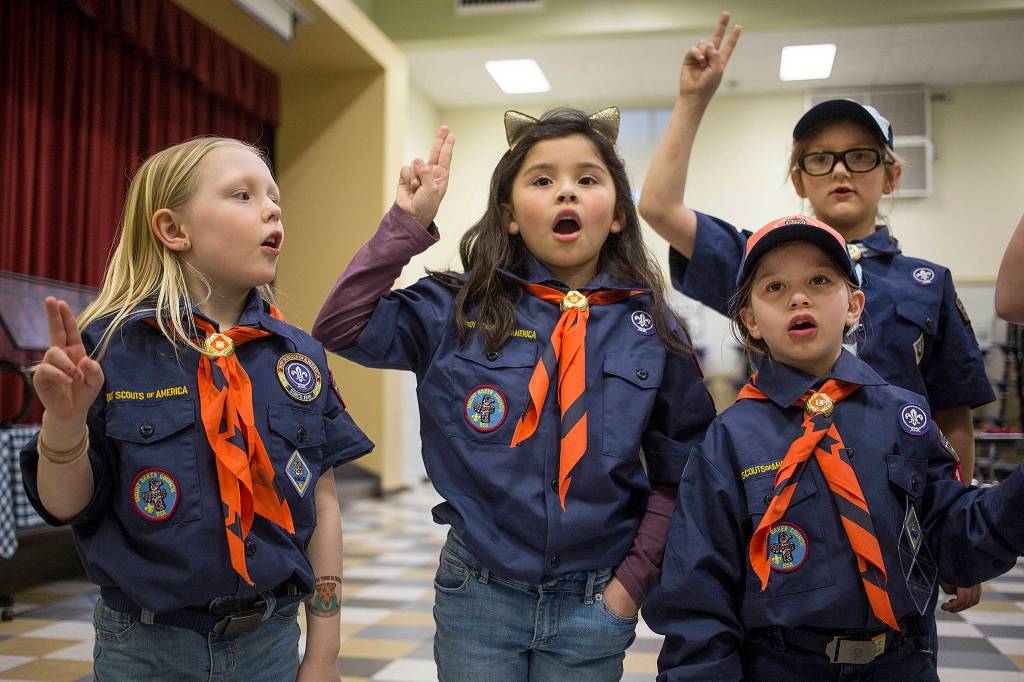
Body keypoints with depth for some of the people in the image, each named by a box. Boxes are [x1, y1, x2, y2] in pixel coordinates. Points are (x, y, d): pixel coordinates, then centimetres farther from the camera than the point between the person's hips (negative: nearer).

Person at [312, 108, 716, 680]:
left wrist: (634, 579, -2)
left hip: (592, 605, 1)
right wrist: (409, 223, -14)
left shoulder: (653, 331, -3)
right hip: (477, 594, 0)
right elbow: (342, 328, -12)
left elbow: (679, 472, 3)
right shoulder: (461, 310, -4)